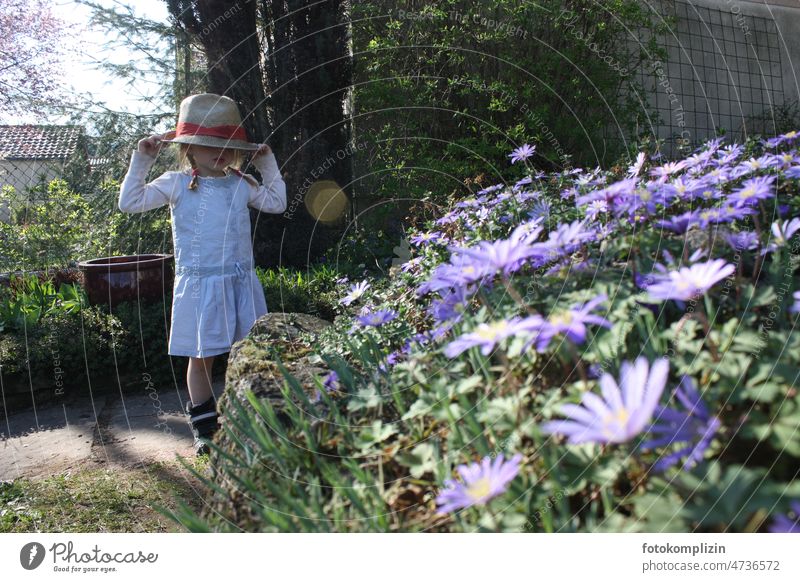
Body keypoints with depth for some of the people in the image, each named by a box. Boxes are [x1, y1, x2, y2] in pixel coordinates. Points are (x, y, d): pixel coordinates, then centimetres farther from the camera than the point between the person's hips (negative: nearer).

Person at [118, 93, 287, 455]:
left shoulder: (241, 184, 8)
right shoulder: (176, 184, -1)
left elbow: (276, 202, 14)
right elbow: (130, 202, -5)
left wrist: (267, 164, 10)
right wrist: (141, 161, -7)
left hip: (241, 281, 3)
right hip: (199, 284, -3)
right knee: (200, 357, 6)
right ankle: (204, 428, 22)